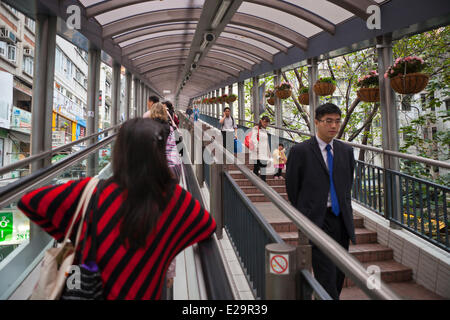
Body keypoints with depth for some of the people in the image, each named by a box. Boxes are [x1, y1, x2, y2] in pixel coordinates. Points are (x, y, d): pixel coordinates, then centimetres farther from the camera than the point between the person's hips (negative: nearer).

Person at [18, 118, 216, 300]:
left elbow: (28, 202, -10)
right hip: (144, 294, 1)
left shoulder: (92, 192, -24)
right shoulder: (175, 197, -21)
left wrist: (68, 236, -1)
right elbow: (209, 227, -4)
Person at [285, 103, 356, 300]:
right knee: (327, 275, -7)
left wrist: (345, 209, 14)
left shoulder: (346, 151, 9)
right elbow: (292, 188, 0)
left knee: (340, 274, 13)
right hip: (316, 220, -5)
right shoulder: (300, 151, -7)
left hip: (341, 219, 6)